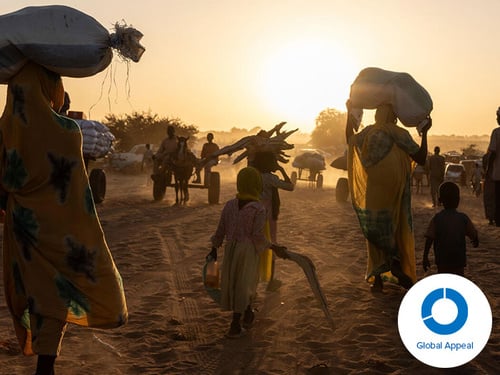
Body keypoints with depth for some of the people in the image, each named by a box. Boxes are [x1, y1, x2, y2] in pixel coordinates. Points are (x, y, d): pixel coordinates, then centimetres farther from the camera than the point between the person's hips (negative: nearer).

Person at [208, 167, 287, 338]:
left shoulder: (230, 205, 0)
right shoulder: (259, 209, -13)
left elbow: (220, 230, 4)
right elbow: (258, 236, -16)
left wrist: (214, 248, 16)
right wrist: (275, 248, -5)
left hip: (230, 248, 4)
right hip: (248, 249, -4)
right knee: (242, 285, 6)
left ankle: (247, 314, 32)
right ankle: (235, 326, 10)